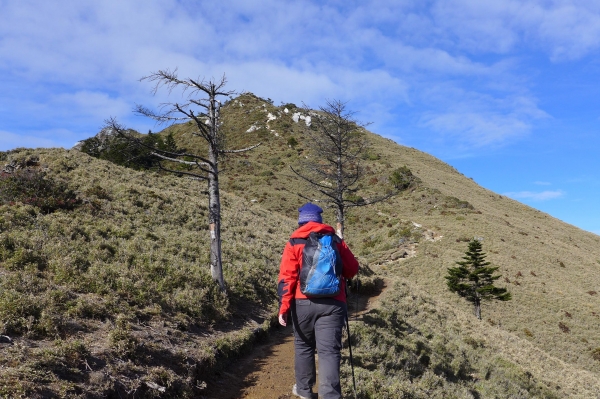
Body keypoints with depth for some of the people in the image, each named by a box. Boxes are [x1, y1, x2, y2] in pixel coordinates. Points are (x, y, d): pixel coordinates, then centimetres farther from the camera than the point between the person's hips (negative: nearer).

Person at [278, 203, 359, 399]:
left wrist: (283, 308, -6)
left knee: (303, 346, 19)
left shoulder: (294, 243, 1)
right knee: (329, 350, 0)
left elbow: (286, 279, -6)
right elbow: (352, 270, 12)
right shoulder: (336, 241, 7)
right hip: (332, 304, 0)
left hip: (303, 303, 0)